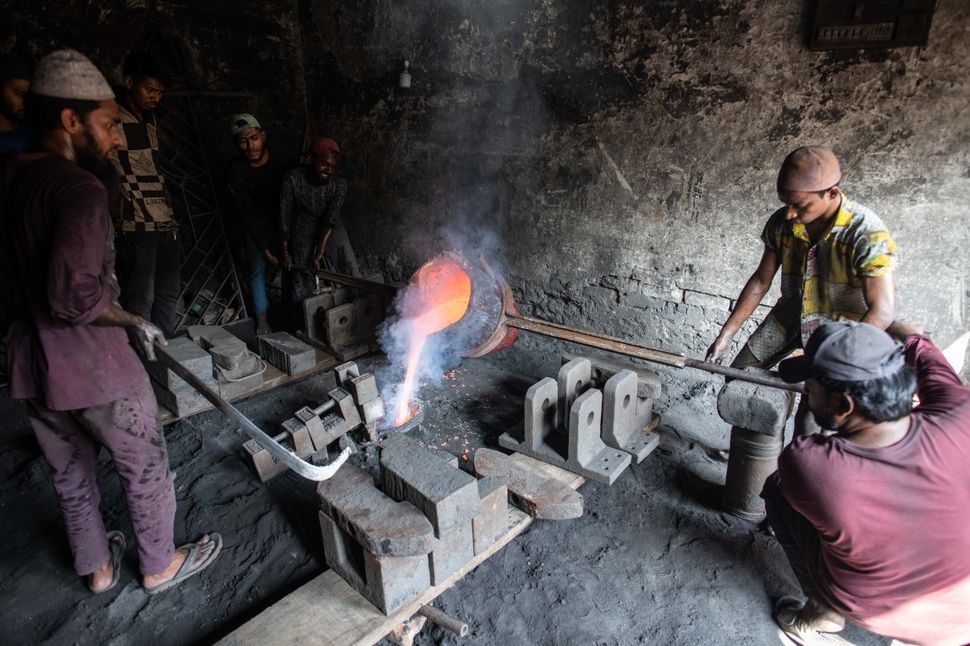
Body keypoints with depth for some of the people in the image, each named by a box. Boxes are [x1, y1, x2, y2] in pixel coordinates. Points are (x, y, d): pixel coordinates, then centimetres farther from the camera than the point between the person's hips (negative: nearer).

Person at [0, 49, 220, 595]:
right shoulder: (80, 190, -21)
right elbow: (74, 295, -31)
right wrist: (133, 323, -15)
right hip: (93, 366, -8)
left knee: (71, 474, 23)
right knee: (146, 468, 13)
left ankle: (97, 567, 43)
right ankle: (160, 566, 32)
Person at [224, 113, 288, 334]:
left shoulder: (279, 158, -16)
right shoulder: (235, 172, -23)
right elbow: (247, 215, -20)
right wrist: (266, 251, -21)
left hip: (281, 216, 2)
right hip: (255, 223, -2)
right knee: (257, 268, -3)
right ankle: (262, 318, 9)